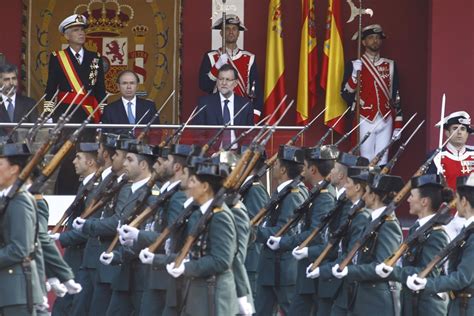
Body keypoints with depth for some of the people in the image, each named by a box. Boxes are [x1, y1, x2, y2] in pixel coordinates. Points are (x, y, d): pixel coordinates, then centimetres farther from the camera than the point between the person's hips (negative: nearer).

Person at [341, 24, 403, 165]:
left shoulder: (390, 66, 11)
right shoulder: (354, 65, 3)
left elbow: (396, 95, 12)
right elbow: (345, 94, -3)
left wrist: (397, 126, 8)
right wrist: (355, 73, -19)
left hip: (385, 120, 2)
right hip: (365, 120, -2)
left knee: (382, 161, 2)